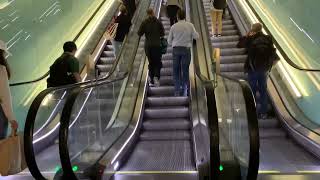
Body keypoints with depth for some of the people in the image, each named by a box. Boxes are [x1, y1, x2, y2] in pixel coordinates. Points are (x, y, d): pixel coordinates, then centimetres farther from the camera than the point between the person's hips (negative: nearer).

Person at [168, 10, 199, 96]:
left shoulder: (174, 26, 1)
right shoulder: (190, 25, -1)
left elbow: (169, 41, 5)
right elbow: (196, 36, 0)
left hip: (176, 49, 0)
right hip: (186, 49, 0)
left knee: (176, 70, 9)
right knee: (185, 70, 7)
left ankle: (177, 91, 7)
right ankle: (184, 90, 9)